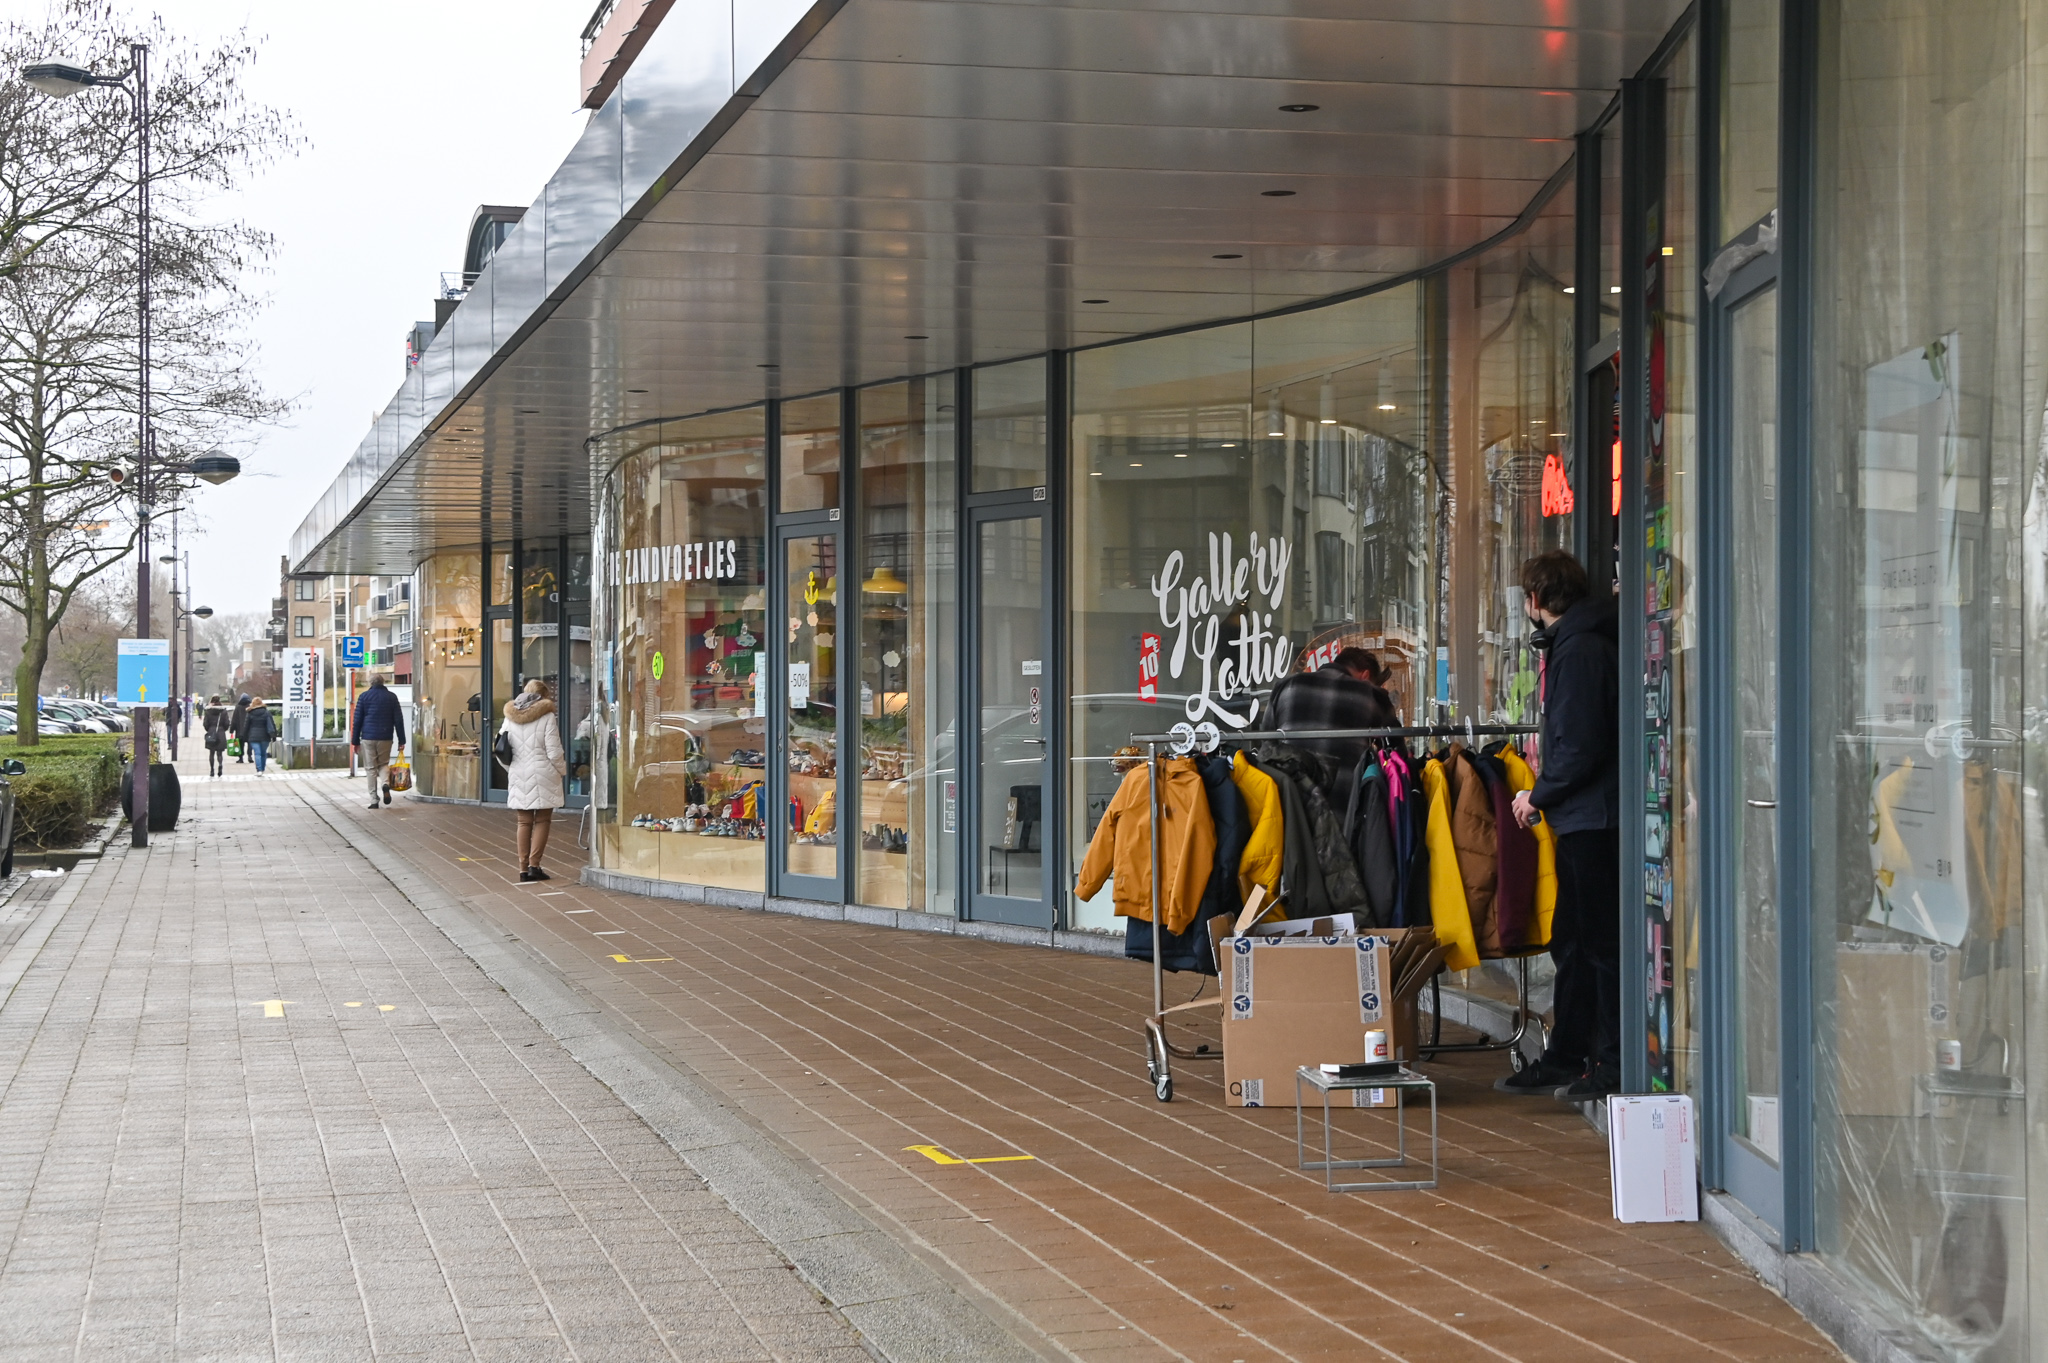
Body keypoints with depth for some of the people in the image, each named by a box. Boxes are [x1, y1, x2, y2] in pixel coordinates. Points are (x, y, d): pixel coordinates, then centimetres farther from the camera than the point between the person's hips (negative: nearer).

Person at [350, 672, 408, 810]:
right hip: (386, 737, 1)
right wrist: (401, 741, 7)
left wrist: (355, 741, 6)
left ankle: (373, 800, 0)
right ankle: (385, 783, -13)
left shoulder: (364, 697, 2)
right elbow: (399, 720, 4)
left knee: (371, 768, 4)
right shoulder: (391, 697, 6)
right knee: (384, 764, 17)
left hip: (368, 738, -1)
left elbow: (357, 721, 1)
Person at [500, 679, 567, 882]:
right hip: (542, 774, -4)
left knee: (524, 821, 9)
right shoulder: (547, 717, -8)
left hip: (518, 776, 4)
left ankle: (523, 867, 8)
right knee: (542, 820, 3)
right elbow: (554, 752, -9)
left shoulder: (510, 718, 8)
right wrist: (562, 770, 6)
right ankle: (534, 865, -5)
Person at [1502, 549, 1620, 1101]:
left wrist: (1539, 795, -9)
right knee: (1572, 941, 14)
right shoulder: (1572, 642, 15)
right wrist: (1546, 791, 16)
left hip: (1591, 819, -10)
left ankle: (1615, 1062, 2)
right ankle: (1565, 1059, 22)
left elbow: (1580, 748, -20)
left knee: (1600, 941, -4)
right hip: (1583, 818, 10)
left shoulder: (1579, 650, -16)